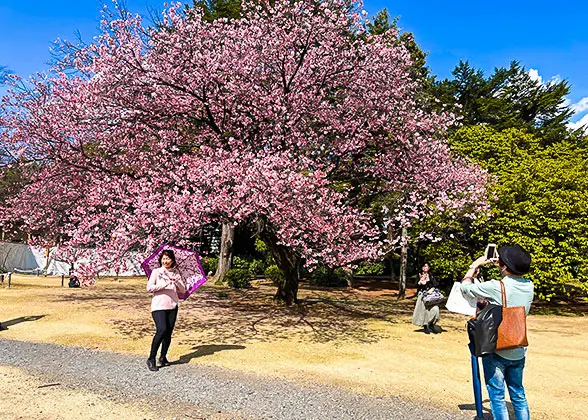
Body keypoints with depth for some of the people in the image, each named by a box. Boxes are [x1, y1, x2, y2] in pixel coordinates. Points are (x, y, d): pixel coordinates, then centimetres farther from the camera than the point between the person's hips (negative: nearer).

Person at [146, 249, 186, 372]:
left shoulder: (175, 273, 12)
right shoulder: (156, 272, 3)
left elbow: (183, 290, 7)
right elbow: (149, 288, -8)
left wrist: (177, 281, -11)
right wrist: (164, 285, -18)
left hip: (172, 306, 4)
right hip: (158, 306, -4)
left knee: (168, 333, 4)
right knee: (162, 330, -19)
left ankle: (163, 357, 23)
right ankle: (151, 359, -8)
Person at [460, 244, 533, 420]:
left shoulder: (496, 287, -21)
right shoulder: (529, 286, -4)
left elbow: (464, 286, -8)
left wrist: (474, 265, 4)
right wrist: (500, 265, 18)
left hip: (496, 350, -6)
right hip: (518, 351, 6)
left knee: (497, 395, 6)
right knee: (518, 393, 19)